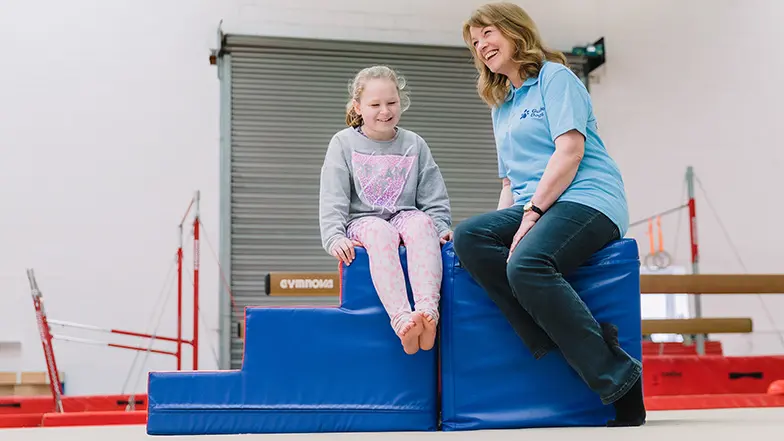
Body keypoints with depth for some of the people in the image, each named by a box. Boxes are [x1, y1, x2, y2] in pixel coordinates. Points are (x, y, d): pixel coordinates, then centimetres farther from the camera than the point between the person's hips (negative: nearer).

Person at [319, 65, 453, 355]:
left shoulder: (414, 144, 13)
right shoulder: (344, 143, 7)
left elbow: (434, 200, 13)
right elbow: (332, 200, -1)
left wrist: (442, 229, -6)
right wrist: (335, 237, -18)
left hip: (406, 216, 2)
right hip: (363, 222, -2)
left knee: (421, 222, -36)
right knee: (381, 232, -39)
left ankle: (428, 308, -54)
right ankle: (401, 318, -56)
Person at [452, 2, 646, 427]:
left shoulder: (555, 77, 4)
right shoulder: (501, 109, 27)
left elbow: (570, 150, -10)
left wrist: (532, 212, -17)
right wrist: (503, 225, 7)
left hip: (587, 200, -7)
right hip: (531, 209, 7)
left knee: (526, 264, -35)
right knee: (467, 237, -22)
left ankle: (620, 378, -26)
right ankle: (566, 340, -27)